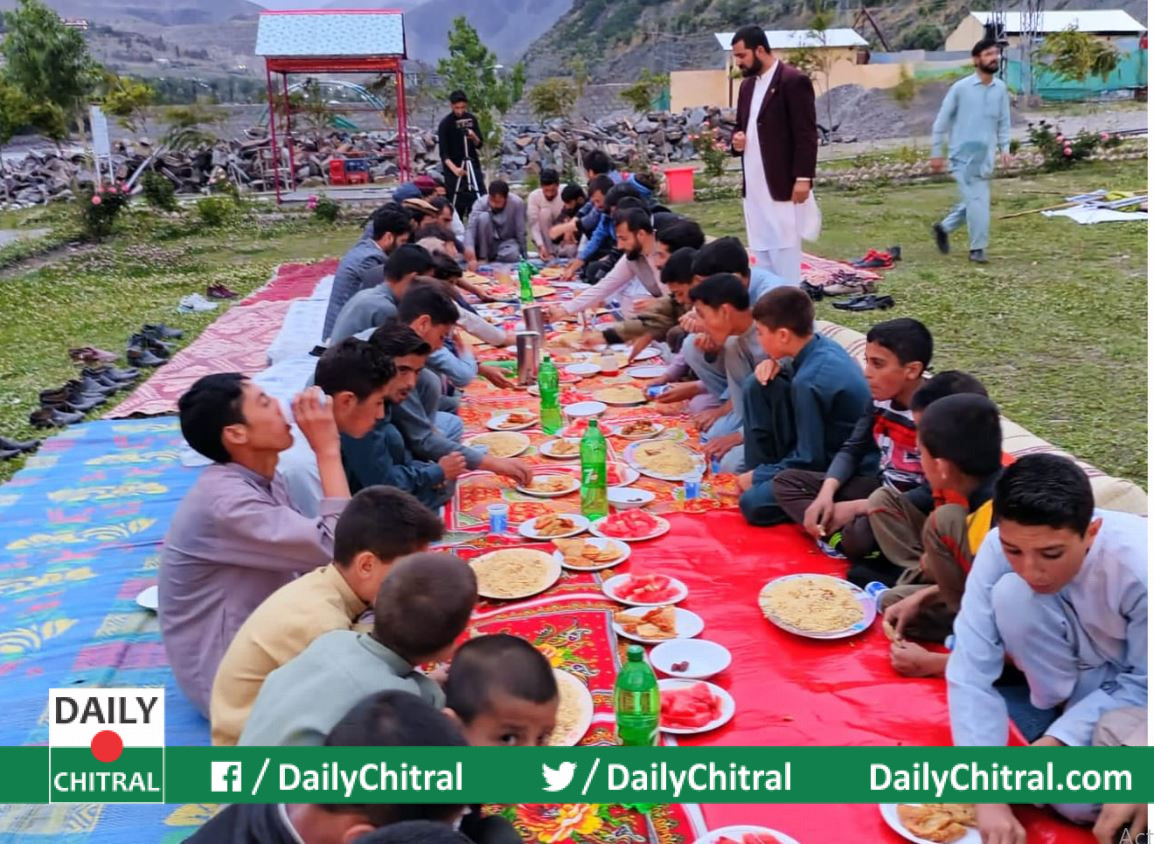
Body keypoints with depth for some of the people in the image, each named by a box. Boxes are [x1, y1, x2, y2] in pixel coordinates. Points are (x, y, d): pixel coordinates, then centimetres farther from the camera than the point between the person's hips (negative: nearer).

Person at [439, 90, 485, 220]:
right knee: (457, 206, -5)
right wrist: (454, 168, -29)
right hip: (454, 169, -4)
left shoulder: (472, 119, 5)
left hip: (473, 166, 4)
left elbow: (480, 145, 7)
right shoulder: (445, 123, -7)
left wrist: (474, 138, -16)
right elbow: (443, 153, -13)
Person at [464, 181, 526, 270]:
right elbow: (470, 228, -33)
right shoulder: (481, 202, -23)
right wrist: (470, 250, -49)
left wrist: (525, 256, -10)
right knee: (483, 216, -29)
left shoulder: (517, 203, -23)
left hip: (507, 241, -1)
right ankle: (482, 258, -16)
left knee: (512, 256, -35)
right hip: (487, 243, 1)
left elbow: (520, 232, -15)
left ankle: (494, 256, -1)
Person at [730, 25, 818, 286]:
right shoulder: (747, 85, 15)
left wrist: (803, 178, -19)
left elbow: (806, 134, -13)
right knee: (761, 252, 11)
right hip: (754, 186, 8)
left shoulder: (794, 81, -9)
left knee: (785, 251, -5)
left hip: (784, 185, -8)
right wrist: (737, 140, 1)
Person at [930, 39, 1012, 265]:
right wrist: (936, 152, -2)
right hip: (964, 155, -5)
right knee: (977, 200, -9)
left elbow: (1004, 122, 12)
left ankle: (943, 228, 34)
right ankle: (977, 248, 2)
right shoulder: (960, 88, -7)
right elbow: (942, 121, -2)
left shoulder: (1001, 89, 5)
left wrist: (1004, 148, -1)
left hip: (986, 156, 5)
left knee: (974, 200, 12)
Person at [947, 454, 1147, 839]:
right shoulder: (1000, 548, -28)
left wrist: (1056, 740, -27)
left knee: (1079, 800, -24)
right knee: (1011, 593, -29)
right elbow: (972, 670, -28)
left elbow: (1143, 685, -20)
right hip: (1082, 666, 2)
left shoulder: (1138, 569, -36)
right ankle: (1072, 716, -7)